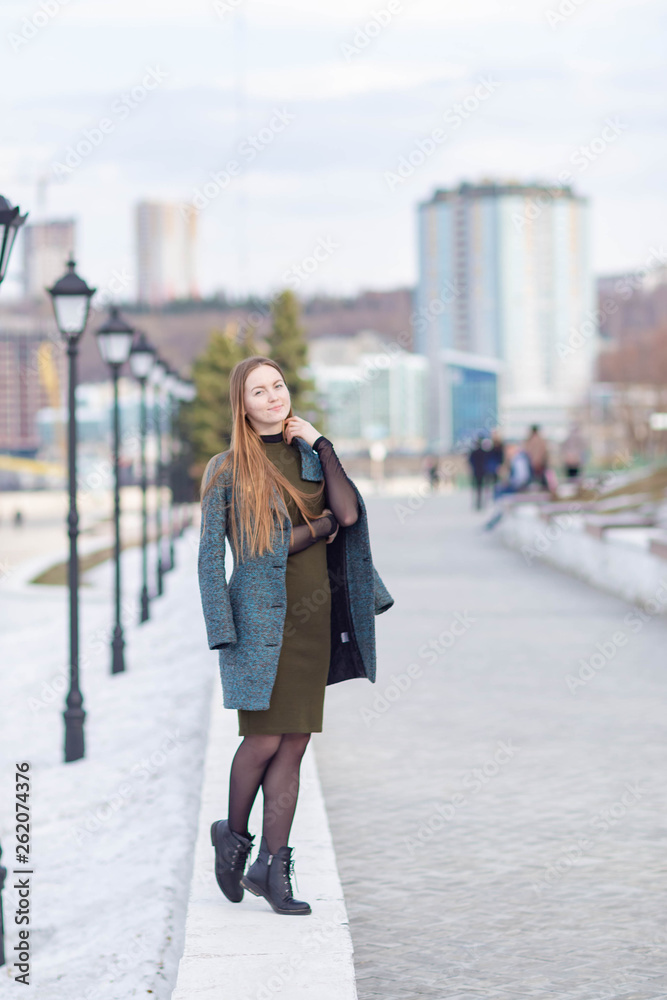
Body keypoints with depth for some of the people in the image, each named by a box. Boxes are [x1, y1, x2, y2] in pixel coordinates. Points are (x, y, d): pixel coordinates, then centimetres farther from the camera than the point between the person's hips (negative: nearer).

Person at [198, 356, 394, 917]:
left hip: (314, 616, 5)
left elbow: (349, 513, -3)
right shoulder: (229, 469, -1)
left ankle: (273, 864, 6)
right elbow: (212, 555, -7)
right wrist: (320, 526, -4)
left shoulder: (311, 454, 12)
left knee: (294, 745, 2)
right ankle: (234, 836, 19)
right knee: (265, 740, -7)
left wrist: (320, 443, -3)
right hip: (262, 617, -4)